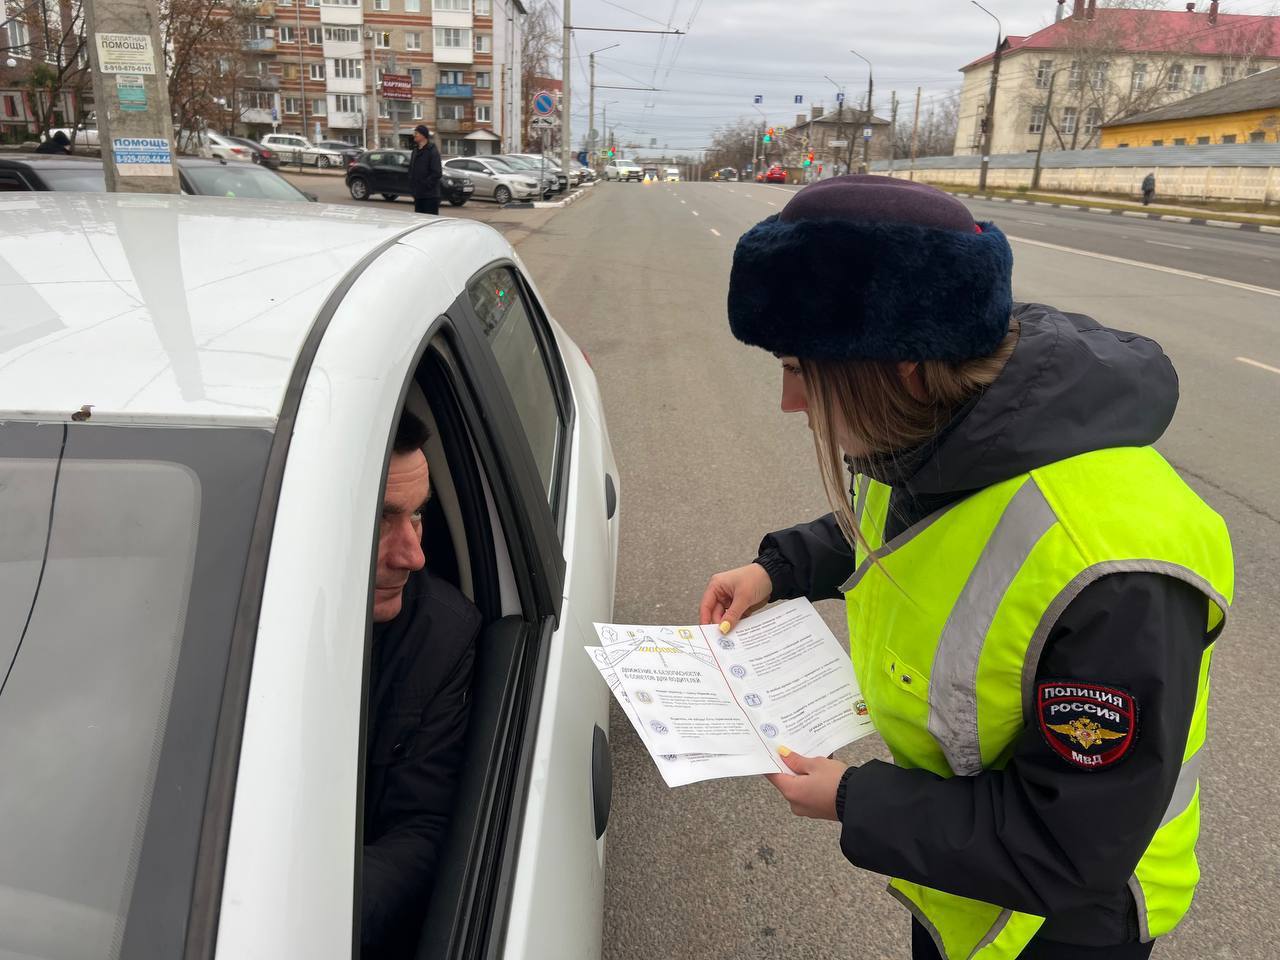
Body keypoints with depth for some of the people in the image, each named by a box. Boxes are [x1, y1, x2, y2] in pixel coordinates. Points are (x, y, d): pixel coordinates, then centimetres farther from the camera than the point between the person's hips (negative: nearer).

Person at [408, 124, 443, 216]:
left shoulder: (432, 151, -10)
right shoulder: (415, 151, 15)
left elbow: (437, 173, -16)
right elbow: (411, 169, 22)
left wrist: (426, 184, -17)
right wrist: (412, 184, 9)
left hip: (430, 195, -8)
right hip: (418, 194, 8)